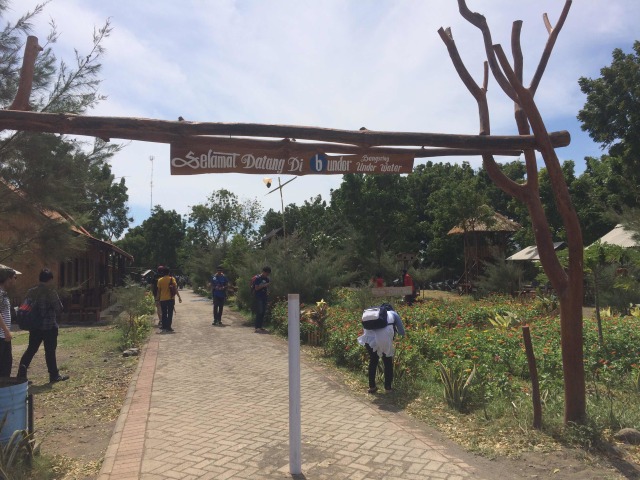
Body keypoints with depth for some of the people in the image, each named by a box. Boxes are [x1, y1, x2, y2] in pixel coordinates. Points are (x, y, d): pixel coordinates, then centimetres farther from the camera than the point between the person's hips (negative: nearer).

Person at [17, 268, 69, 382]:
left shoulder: (31, 292, 4)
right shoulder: (50, 292, -15)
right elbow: (59, 308, -11)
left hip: (34, 327, 6)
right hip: (49, 327, -5)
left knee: (31, 349, 14)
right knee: (50, 351, 3)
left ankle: (22, 372, 5)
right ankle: (54, 375, 12)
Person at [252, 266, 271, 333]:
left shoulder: (267, 279, 13)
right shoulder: (258, 278, -8)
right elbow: (256, 288, -12)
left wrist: (267, 292, 3)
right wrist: (263, 285, -20)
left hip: (264, 297, 7)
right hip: (258, 297, -7)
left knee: (263, 312, 6)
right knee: (259, 312, -11)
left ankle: (260, 327, 13)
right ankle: (257, 328, -9)